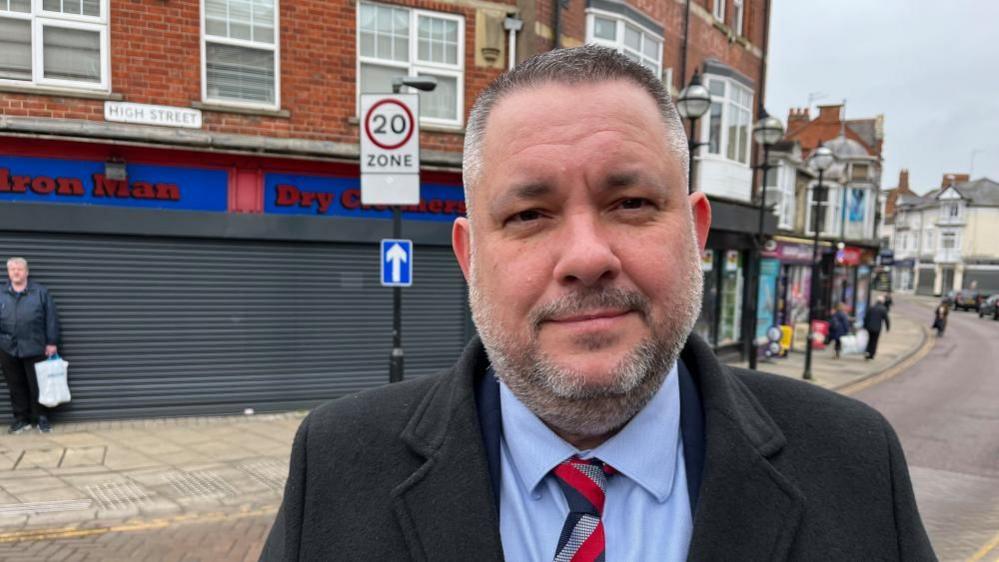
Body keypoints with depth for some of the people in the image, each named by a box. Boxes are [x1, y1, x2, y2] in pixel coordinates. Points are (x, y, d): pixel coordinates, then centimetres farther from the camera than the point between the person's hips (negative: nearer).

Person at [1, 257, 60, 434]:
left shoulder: (41, 292, 1)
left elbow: (51, 319, -1)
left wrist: (52, 342, -5)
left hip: (34, 348, -3)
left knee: (37, 386, 3)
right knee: (16, 386, 10)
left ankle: (41, 418, 14)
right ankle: (21, 418, 20)